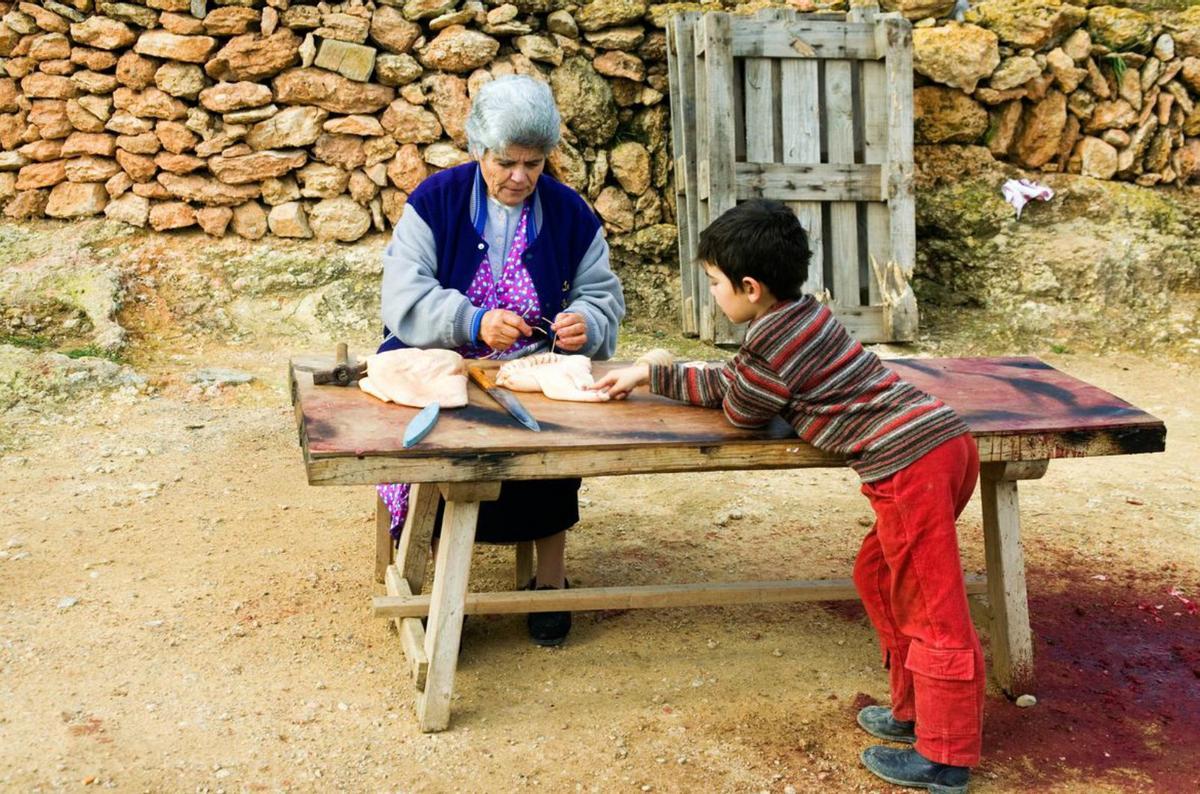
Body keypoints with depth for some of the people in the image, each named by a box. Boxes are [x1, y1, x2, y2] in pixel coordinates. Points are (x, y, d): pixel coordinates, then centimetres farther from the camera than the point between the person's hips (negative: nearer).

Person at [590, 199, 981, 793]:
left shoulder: (773, 342, -12)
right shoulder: (803, 315, 20)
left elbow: (738, 410, 3)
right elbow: (727, 381, 29)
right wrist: (649, 376, 33)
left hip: (909, 463, -10)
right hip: (941, 442, 10)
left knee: (933, 610, -2)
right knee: (878, 578, 23)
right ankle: (916, 710, 32)